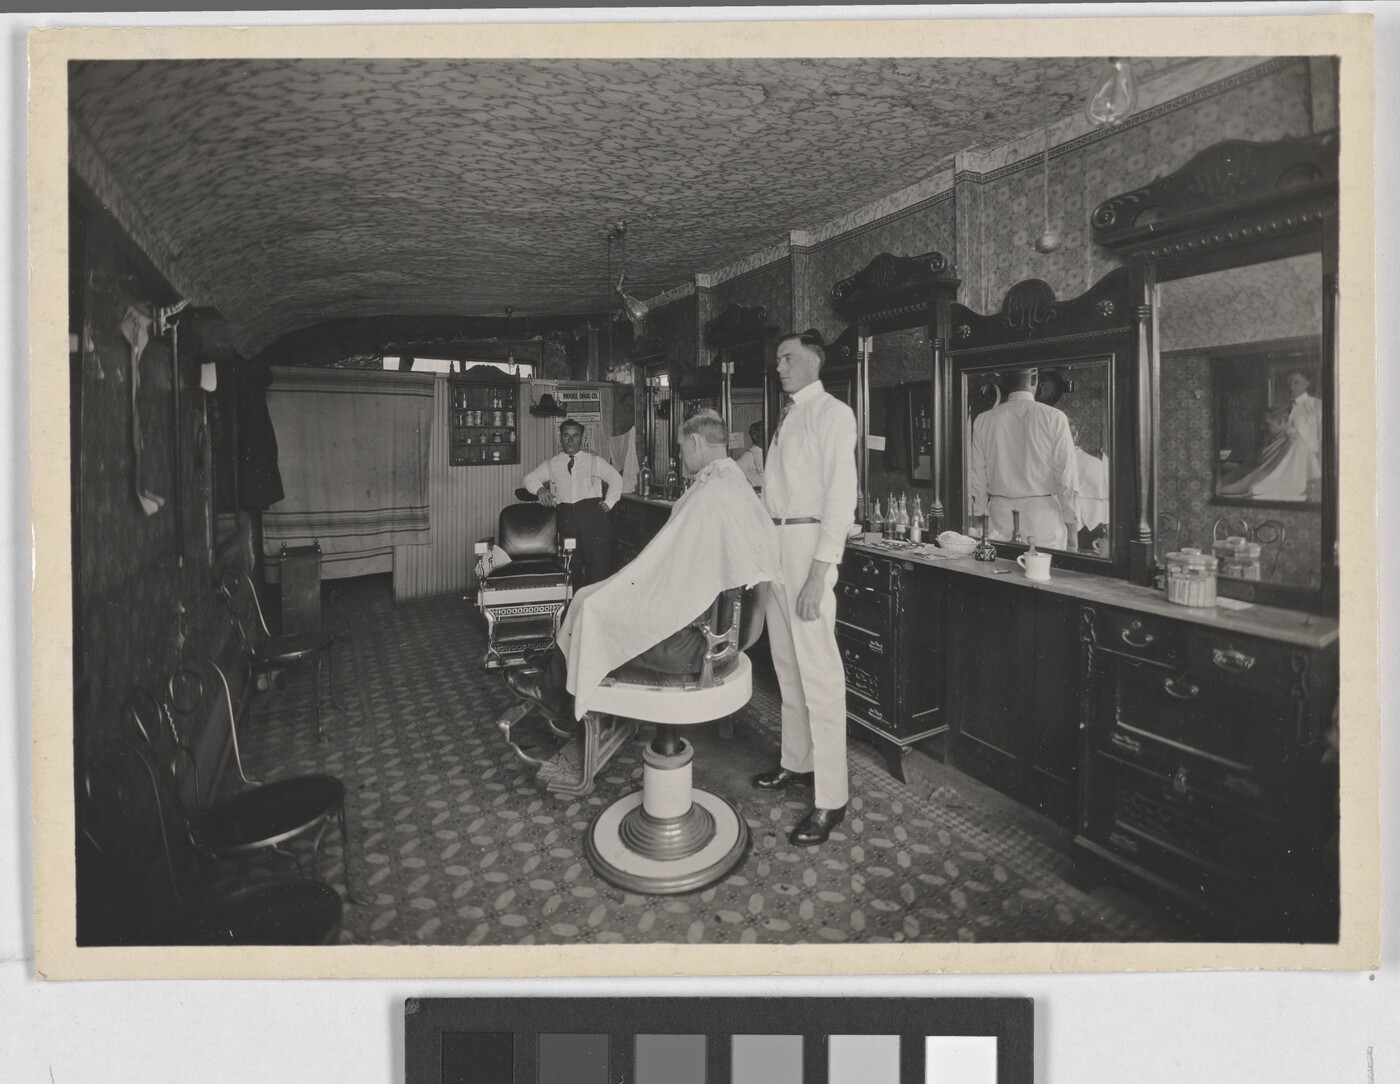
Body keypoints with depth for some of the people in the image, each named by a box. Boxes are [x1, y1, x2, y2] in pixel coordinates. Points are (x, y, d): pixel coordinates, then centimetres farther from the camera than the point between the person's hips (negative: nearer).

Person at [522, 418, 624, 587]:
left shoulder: (595, 461, 14)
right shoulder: (551, 465, 16)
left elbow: (616, 479, 19)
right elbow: (529, 478, 16)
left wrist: (608, 503, 8)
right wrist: (540, 489, -5)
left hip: (593, 514, -1)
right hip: (566, 515, 2)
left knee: (599, 566, -9)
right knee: (572, 569, 0)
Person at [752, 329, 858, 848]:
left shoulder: (832, 413, -6)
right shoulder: (786, 417, 17)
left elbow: (840, 493, -15)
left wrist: (819, 571, -21)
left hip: (808, 541, -8)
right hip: (774, 542, 8)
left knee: (819, 670, -6)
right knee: (786, 663, 15)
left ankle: (830, 798, 3)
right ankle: (796, 762, 31)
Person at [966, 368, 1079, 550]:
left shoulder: (984, 421, 0)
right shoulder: (1054, 418, -6)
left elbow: (978, 478, 3)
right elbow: (1067, 477, -6)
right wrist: (1072, 528, 1)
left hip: (1000, 516, 3)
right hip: (1043, 514, -2)